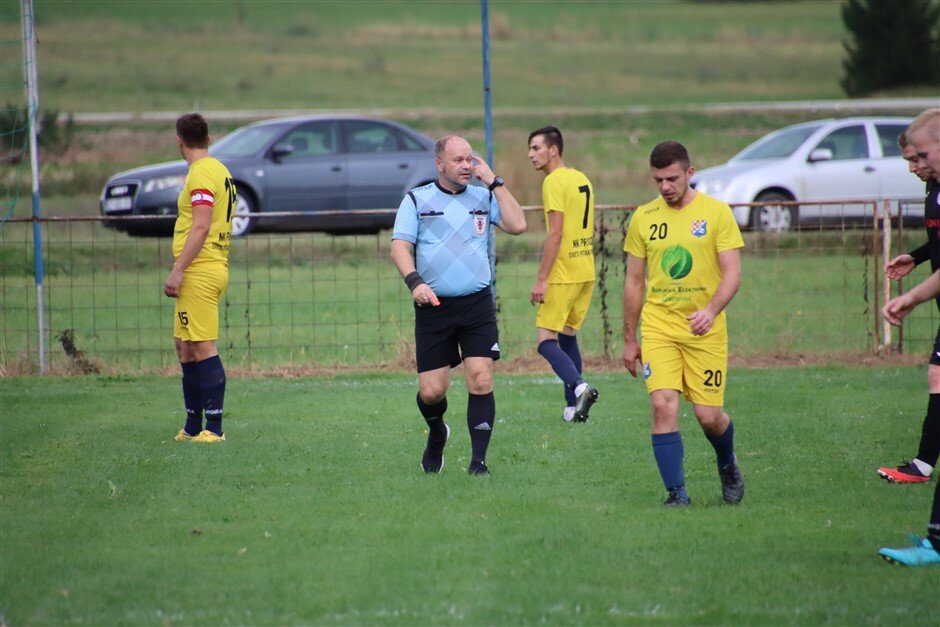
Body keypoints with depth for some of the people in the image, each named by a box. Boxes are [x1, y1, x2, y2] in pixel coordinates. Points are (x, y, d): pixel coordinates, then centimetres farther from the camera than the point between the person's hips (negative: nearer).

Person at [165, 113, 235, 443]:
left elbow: (201, 227, -20)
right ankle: (193, 427, 19)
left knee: (202, 348, -11)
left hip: (199, 272, -10)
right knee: (186, 348, 15)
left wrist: (178, 270, -21)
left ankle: (213, 428, -13)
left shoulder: (202, 174, -12)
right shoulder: (220, 170, 18)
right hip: (215, 267, 10)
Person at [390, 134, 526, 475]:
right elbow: (400, 245, -2)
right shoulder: (416, 200, 5)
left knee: (480, 380, -12)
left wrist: (494, 182, -3)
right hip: (433, 307, -1)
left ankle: (478, 459, -5)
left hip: (477, 305, 1)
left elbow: (517, 225, -2)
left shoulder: (483, 197, 10)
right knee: (431, 391, -1)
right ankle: (437, 434, 32)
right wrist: (414, 281, -19)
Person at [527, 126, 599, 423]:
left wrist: (541, 279, -18)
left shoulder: (554, 181, -13)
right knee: (567, 336, 16)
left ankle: (579, 387, -27)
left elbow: (555, 233, -19)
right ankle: (573, 407, 14)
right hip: (586, 272, 9)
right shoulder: (582, 180, 14)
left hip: (563, 275, -9)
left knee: (545, 340, -8)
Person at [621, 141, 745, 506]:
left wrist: (712, 310, -24)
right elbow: (634, 281, 13)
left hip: (705, 329, -2)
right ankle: (677, 494, -9)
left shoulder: (716, 213, -2)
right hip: (658, 327, 2)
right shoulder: (643, 218, 6)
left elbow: (732, 273, -6)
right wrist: (629, 339, 12)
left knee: (709, 415, -2)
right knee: (663, 406, -15)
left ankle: (728, 466, 31)